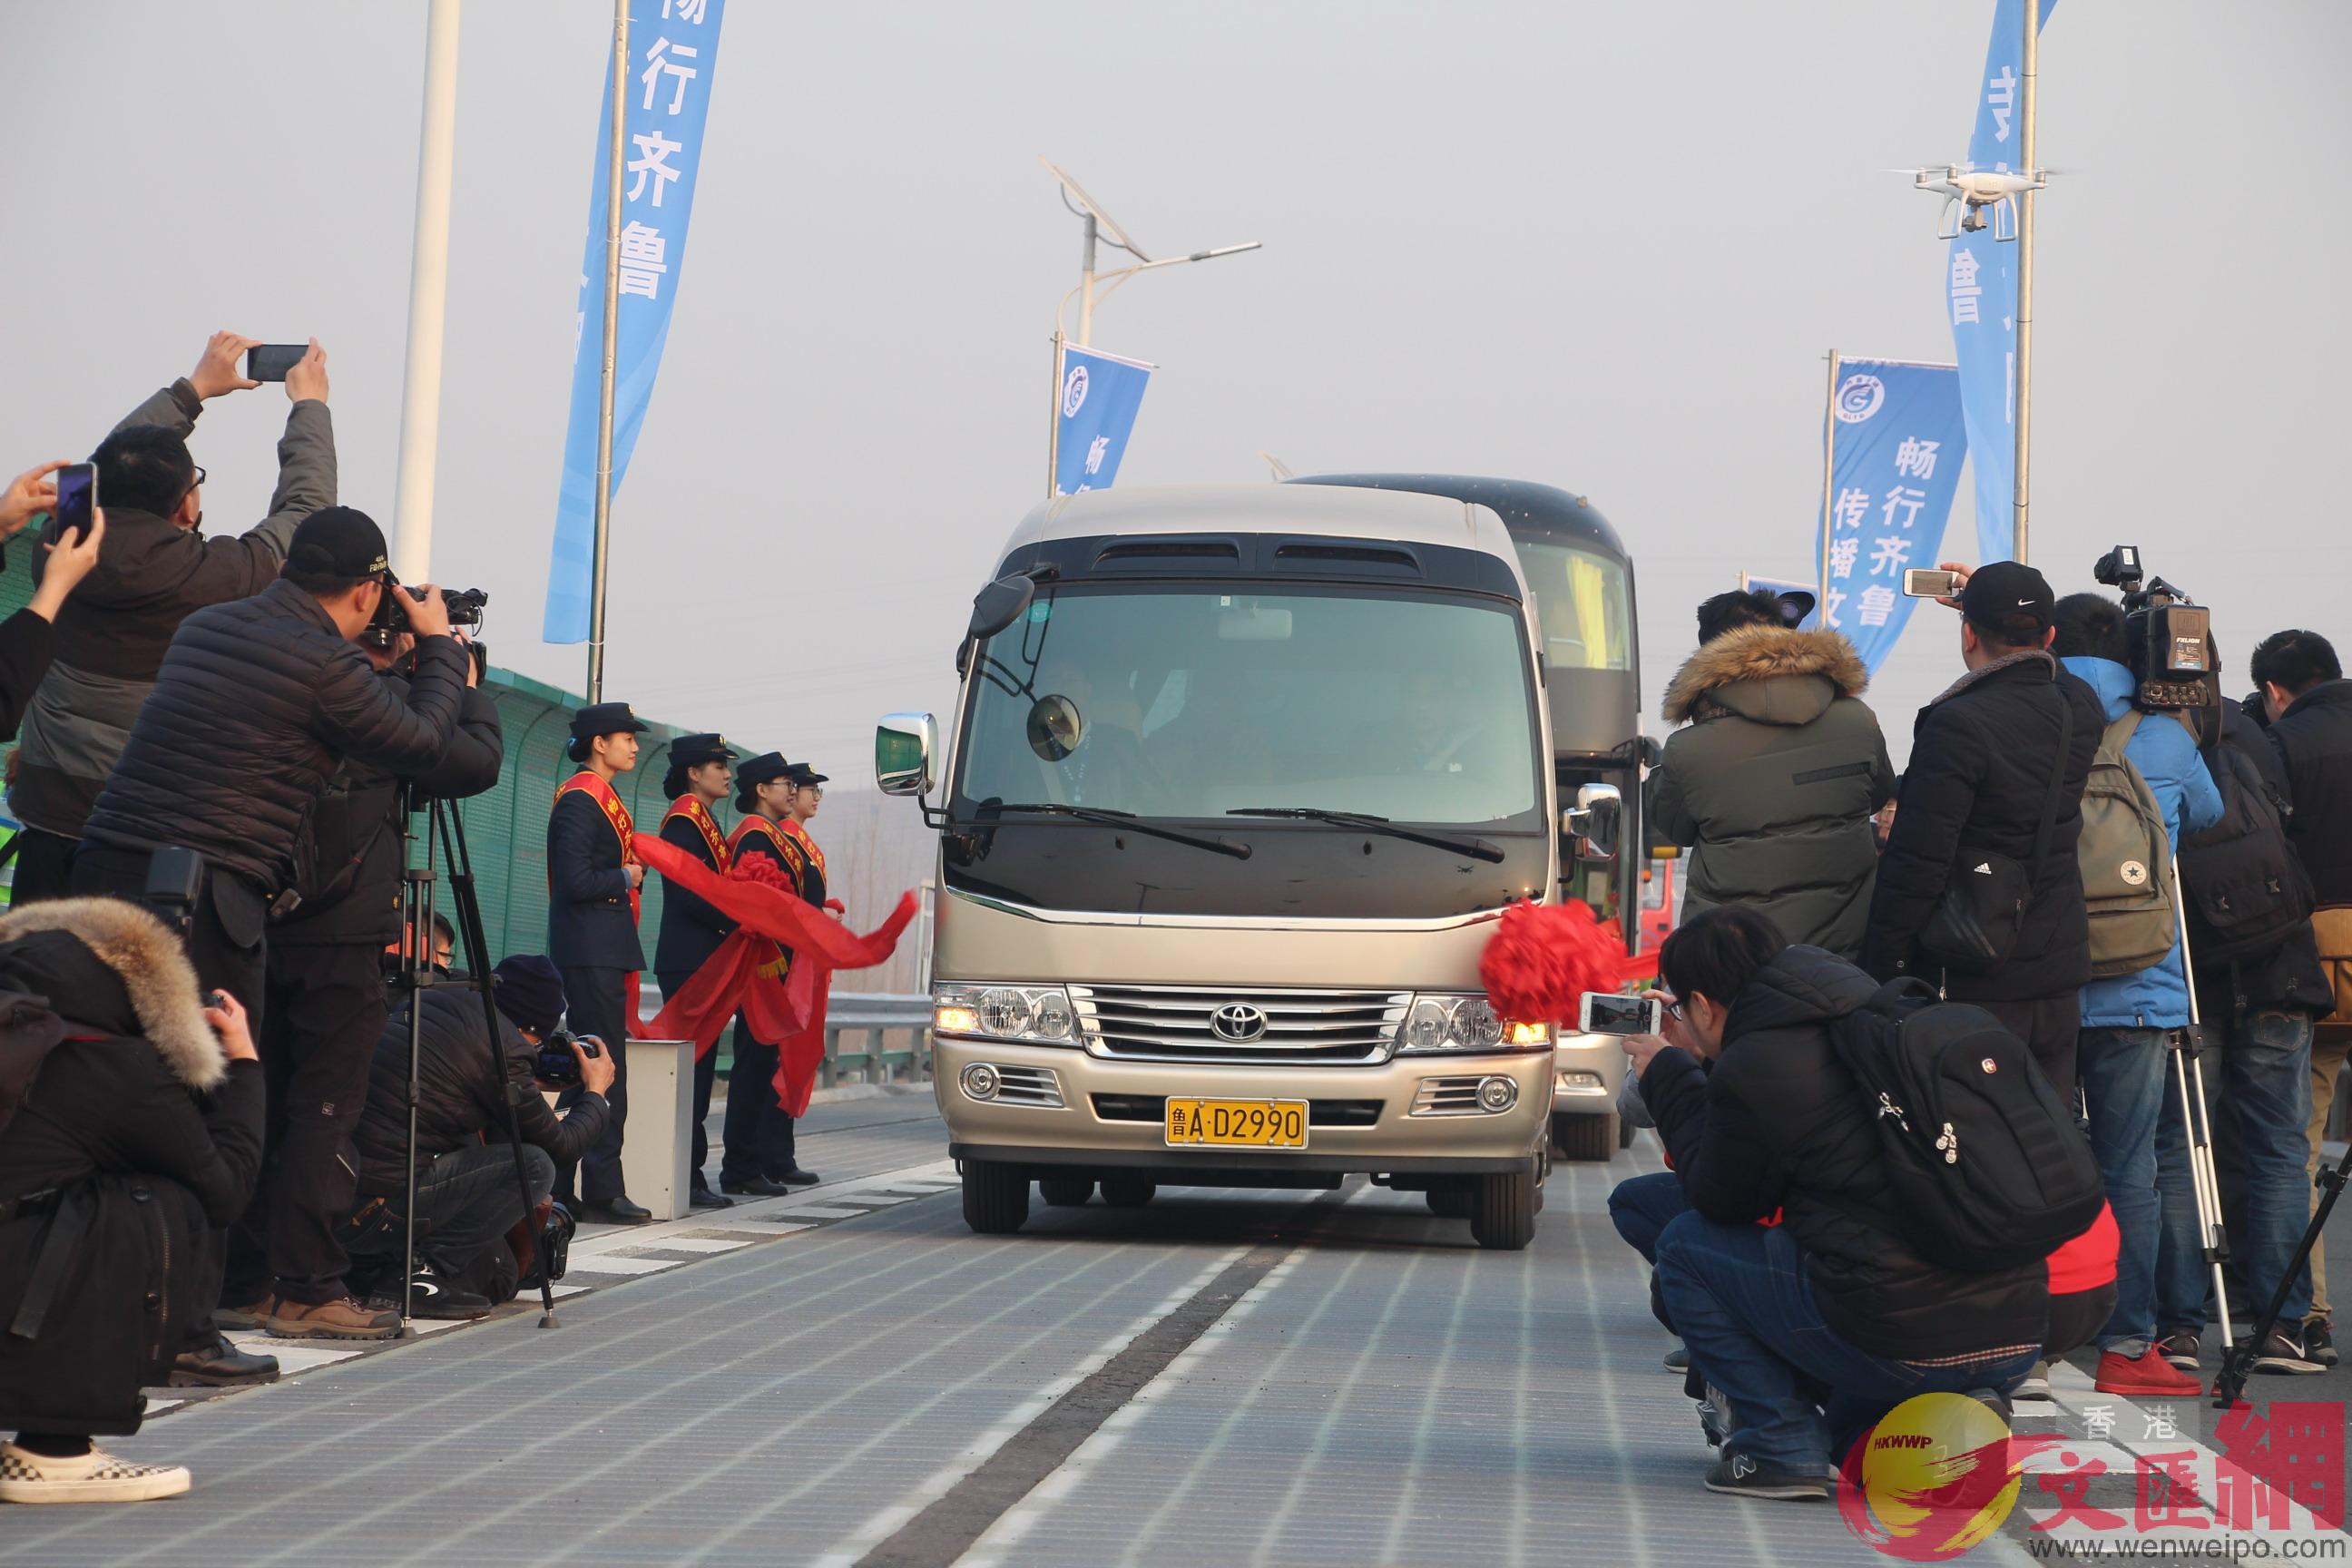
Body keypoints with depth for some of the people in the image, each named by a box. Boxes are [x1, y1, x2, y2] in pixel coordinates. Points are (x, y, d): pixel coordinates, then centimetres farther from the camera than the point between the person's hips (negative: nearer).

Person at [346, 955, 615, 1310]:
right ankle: (420, 1273, -5)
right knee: (535, 1166, -3)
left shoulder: (437, 999, 13)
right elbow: (561, 1148, 3)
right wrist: (596, 1092, 20)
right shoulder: (505, 1049, -10)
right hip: (373, 1208, -9)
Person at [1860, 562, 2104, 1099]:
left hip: (1975, 985, -7)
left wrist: (1881, 979, -12)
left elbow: (1915, 866, -18)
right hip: (2059, 980, 7)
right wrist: (1996, 599, 34)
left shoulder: (1957, 726, -18)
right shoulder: (2080, 711, 3)